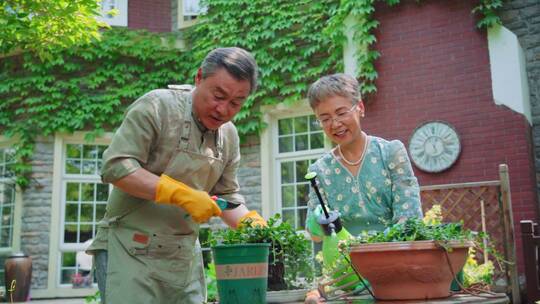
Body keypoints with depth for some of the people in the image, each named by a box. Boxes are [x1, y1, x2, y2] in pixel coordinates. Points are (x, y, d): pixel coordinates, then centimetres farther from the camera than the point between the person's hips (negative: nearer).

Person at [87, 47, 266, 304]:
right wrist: (181, 194, -23)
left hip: (185, 256, 6)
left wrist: (252, 224, -5)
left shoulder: (229, 135, 8)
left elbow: (227, 195, 15)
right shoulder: (157, 106, -12)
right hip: (130, 249, -6)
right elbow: (115, 167, -19)